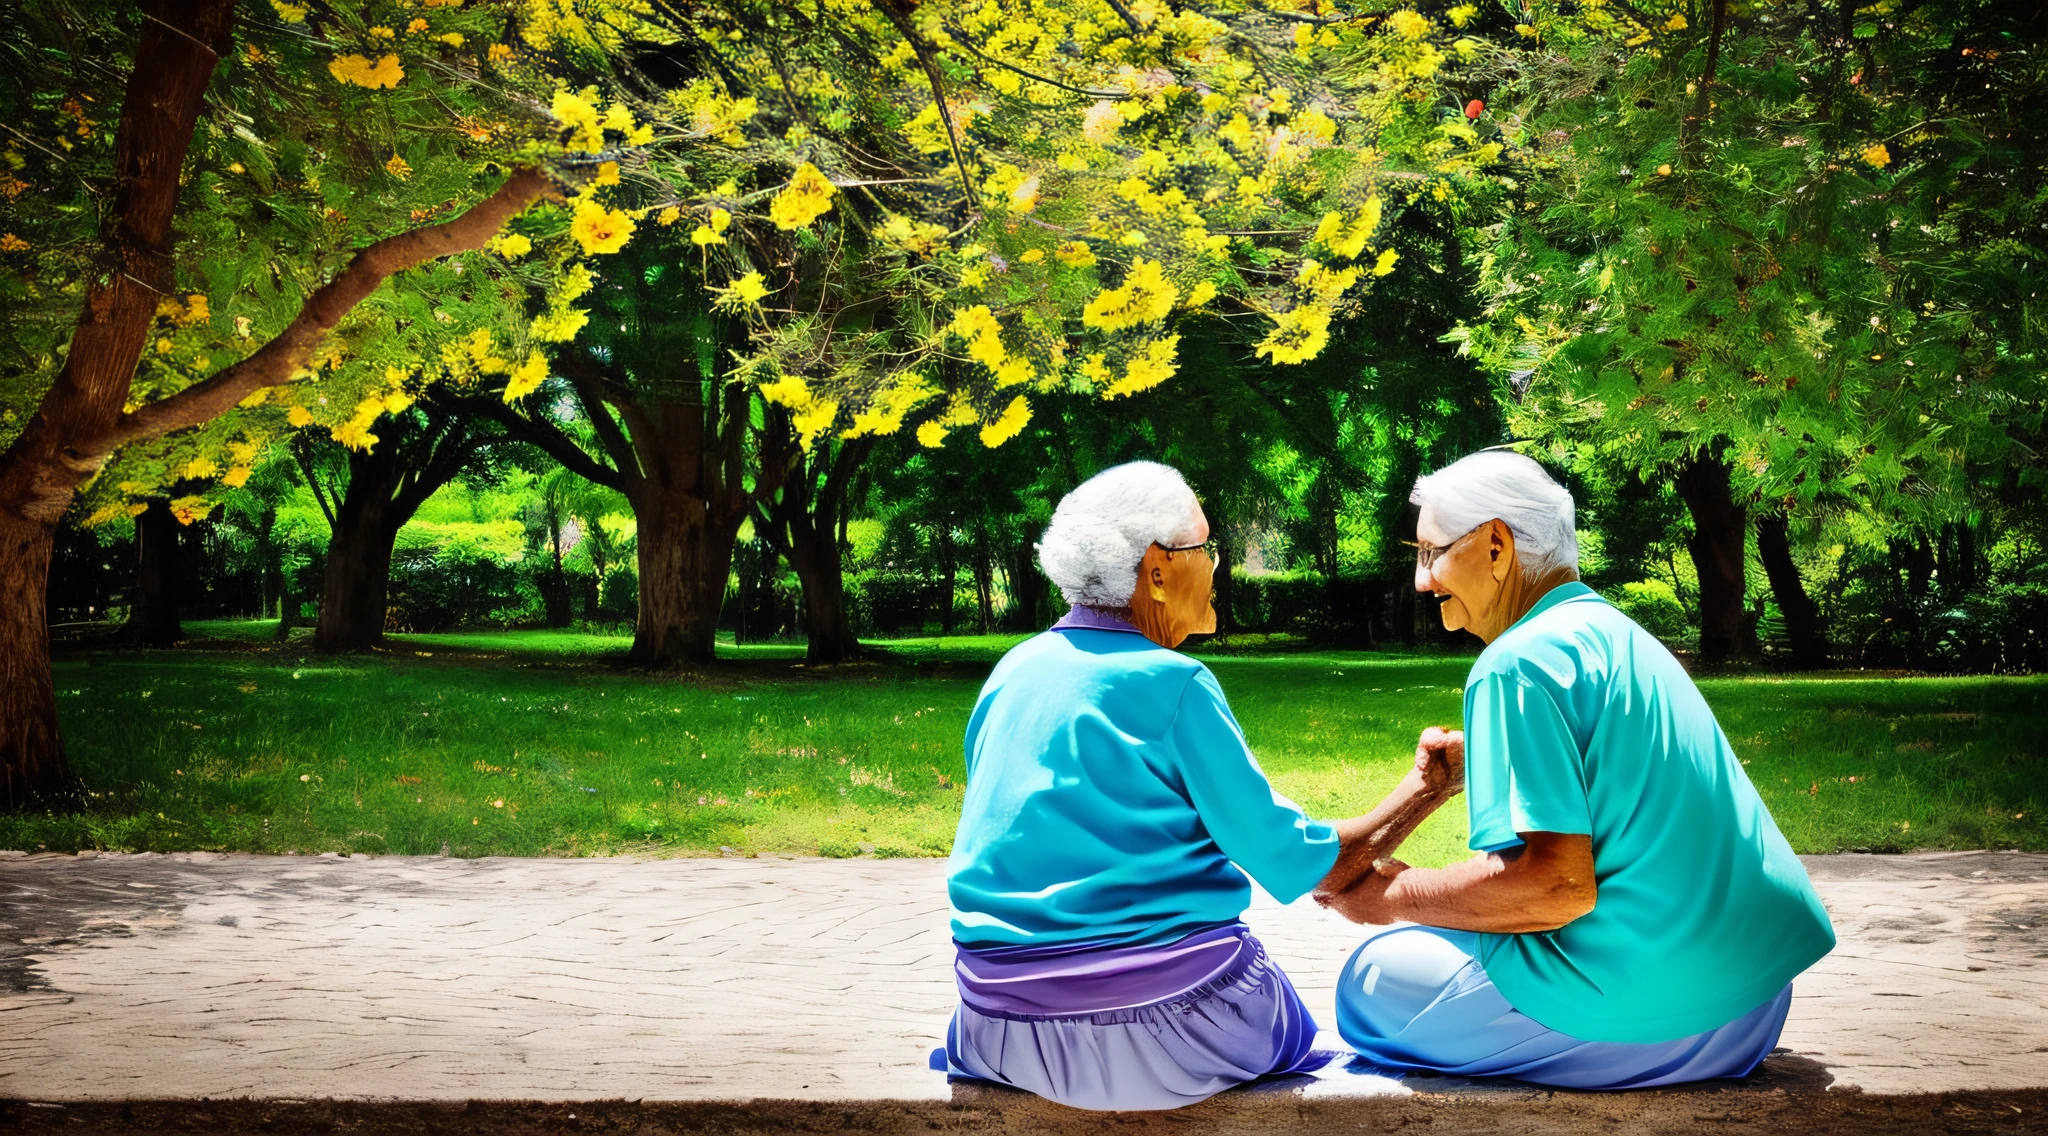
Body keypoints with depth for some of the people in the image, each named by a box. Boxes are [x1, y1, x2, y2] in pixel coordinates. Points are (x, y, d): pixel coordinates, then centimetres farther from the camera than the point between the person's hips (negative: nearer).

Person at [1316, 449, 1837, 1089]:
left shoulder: (1519, 662, -15)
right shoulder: (1616, 632, 15)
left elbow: (1556, 886, -22)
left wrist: (1396, 896, -9)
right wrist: (1479, 760, 25)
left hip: (1652, 1011, -9)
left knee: (1371, 982, 3)